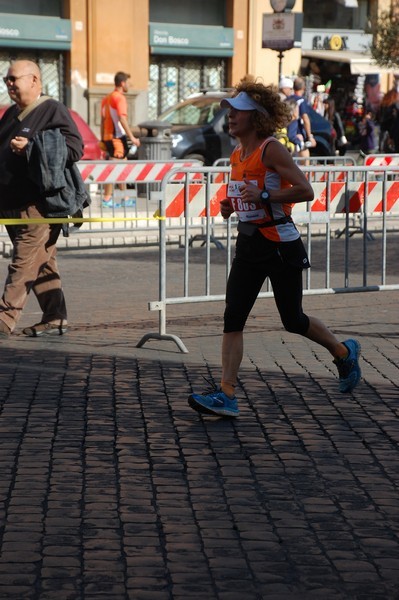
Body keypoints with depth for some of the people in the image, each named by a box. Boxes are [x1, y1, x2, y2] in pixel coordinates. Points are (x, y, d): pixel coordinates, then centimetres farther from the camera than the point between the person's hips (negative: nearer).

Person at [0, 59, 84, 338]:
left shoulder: (53, 110, -6)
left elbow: (75, 148, -16)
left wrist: (30, 147, -21)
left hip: (38, 203, -9)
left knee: (24, 263, -9)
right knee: (43, 262, 10)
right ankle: (56, 318, 14)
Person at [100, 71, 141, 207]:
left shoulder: (107, 98, 17)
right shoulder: (120, 98, -10)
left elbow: (103, 120, 18)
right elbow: (122, 119, -20)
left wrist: (102, 139, 20)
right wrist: (132, 137, -21)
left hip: (108, 136, 9)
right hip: (117, 137, -9)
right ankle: (107, 198, -10)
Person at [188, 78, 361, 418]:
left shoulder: (271, 149, -13)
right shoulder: (237, 155, 11)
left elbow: (305, 191, -19)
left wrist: (263, 195, -26)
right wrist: (232, 206, 7)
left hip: (281, 244, -7)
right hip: (249, 245, 7)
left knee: (293, 320, 4)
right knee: (232, 318, -5)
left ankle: (344, 352, 30)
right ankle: (226, 395, -7)